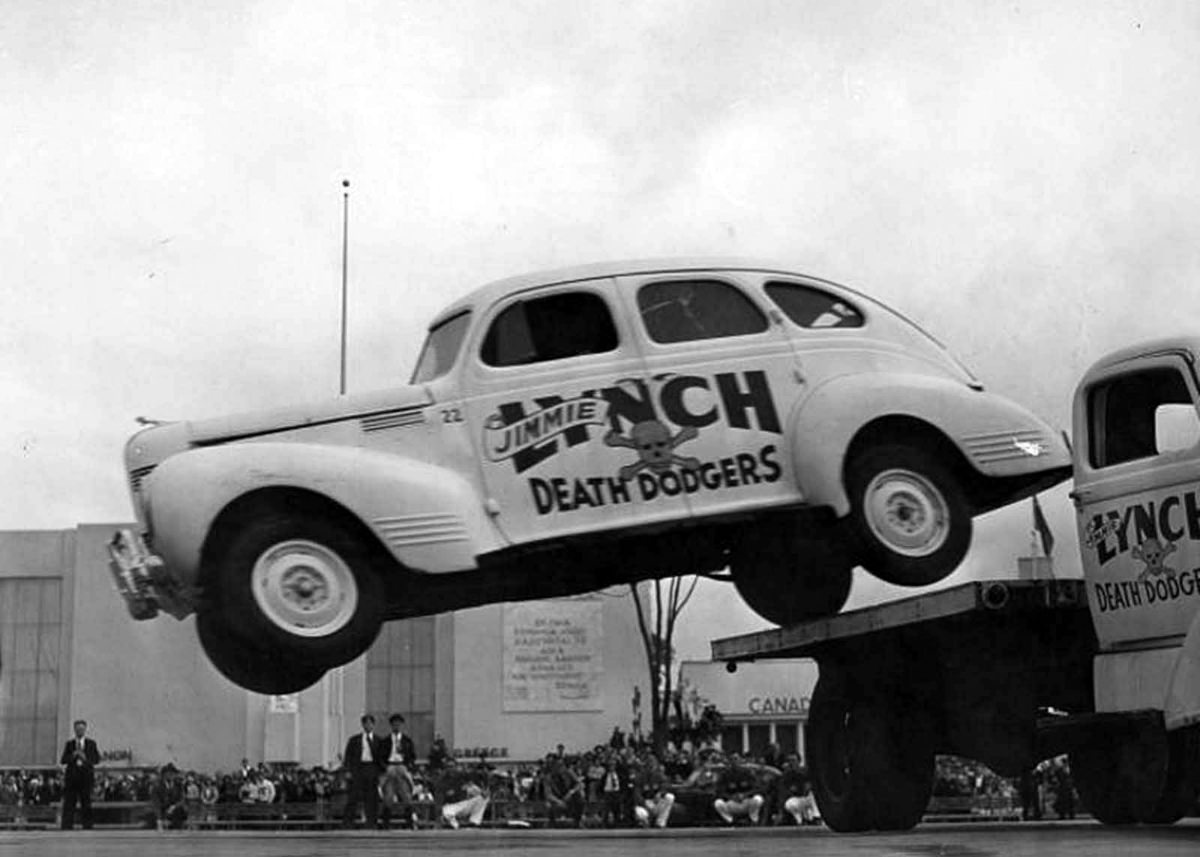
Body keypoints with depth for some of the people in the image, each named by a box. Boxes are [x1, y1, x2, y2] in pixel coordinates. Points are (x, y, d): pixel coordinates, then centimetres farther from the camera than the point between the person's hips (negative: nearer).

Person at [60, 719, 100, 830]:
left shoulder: (91, 744, 10)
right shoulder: (69, 744, 12)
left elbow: (97, 760, 2)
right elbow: (63, 761, 4)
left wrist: (85, 758, -14)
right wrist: (73, 756, -13)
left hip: (86, 777, -1)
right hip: (71, 777, 1)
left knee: (86, 804, -2)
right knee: (68, 804, -5)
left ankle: (87, 827, 0)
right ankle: (66, 828, -6)